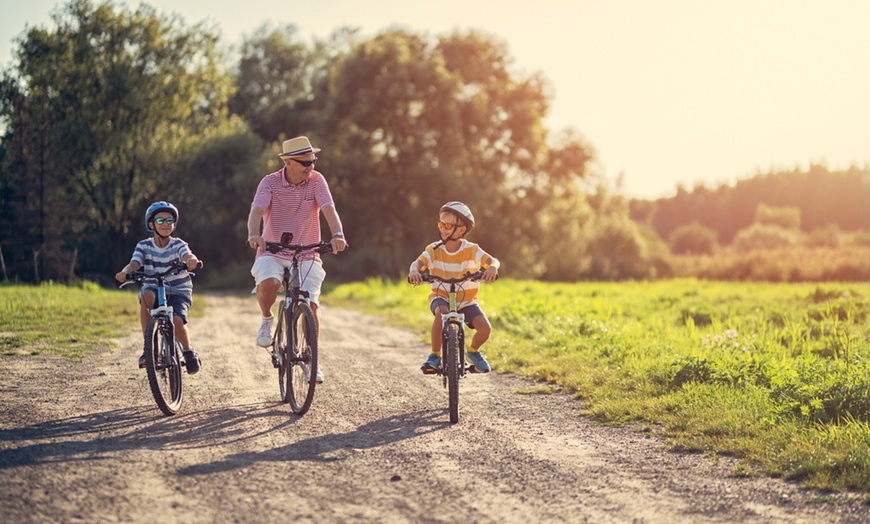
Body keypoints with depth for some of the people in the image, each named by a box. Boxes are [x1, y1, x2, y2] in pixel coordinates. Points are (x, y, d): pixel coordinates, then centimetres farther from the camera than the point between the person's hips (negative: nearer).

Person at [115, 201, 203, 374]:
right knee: (146, 295, -35)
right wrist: (124, 272, -40)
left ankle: (189, 352, 2)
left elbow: (187, 255, -27)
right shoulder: (144, 246, 0)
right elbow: (134, 263, -16)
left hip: (179, 293, -2)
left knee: (176, 320, -30)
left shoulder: (178, 245, -6)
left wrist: (192, 259, -54)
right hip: (155, 288, 2)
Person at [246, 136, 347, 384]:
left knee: (310, 304, -15)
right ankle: (267, 319, 2)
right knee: (267, 283, -33)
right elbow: (257, 210, -22)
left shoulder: (316, 180, -5)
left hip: (306, 254, 1)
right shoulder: (270, 182, -7)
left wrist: (338, 234, -39)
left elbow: (329, 209, -19)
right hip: (272, 252, -1)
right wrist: (254, 234, -44)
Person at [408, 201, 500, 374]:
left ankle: (473, 351, 16)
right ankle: (435, 355, -16)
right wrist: (414, 271, -48)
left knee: (485, 328, -20)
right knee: (441, 312, -37)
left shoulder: (471, 250, -10)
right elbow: (418, 262, -23)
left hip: (466, 300, 1)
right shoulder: (434, 249, -8)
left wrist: (492, 267, -48)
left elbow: (493, 260, -23)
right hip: (441, 297, -1)